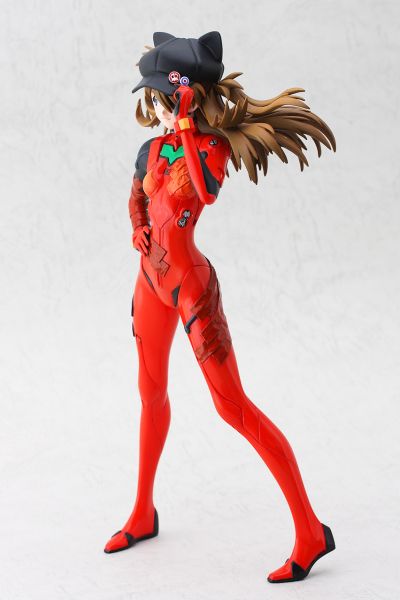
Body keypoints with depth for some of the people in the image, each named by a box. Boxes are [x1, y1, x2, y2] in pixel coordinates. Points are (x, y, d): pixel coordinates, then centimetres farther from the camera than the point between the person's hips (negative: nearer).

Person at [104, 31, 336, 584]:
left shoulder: (212, 147, -13)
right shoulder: (153, 150, 5)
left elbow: (206, 191, -35)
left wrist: (186, 128, -29)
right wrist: (138, 228, 3)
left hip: (190, 282, -7)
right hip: (152, 276, 8)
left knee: (233, 404, -10)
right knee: (151, 392, 17)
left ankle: (310, 532, -6)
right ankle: (143, 514, 35)